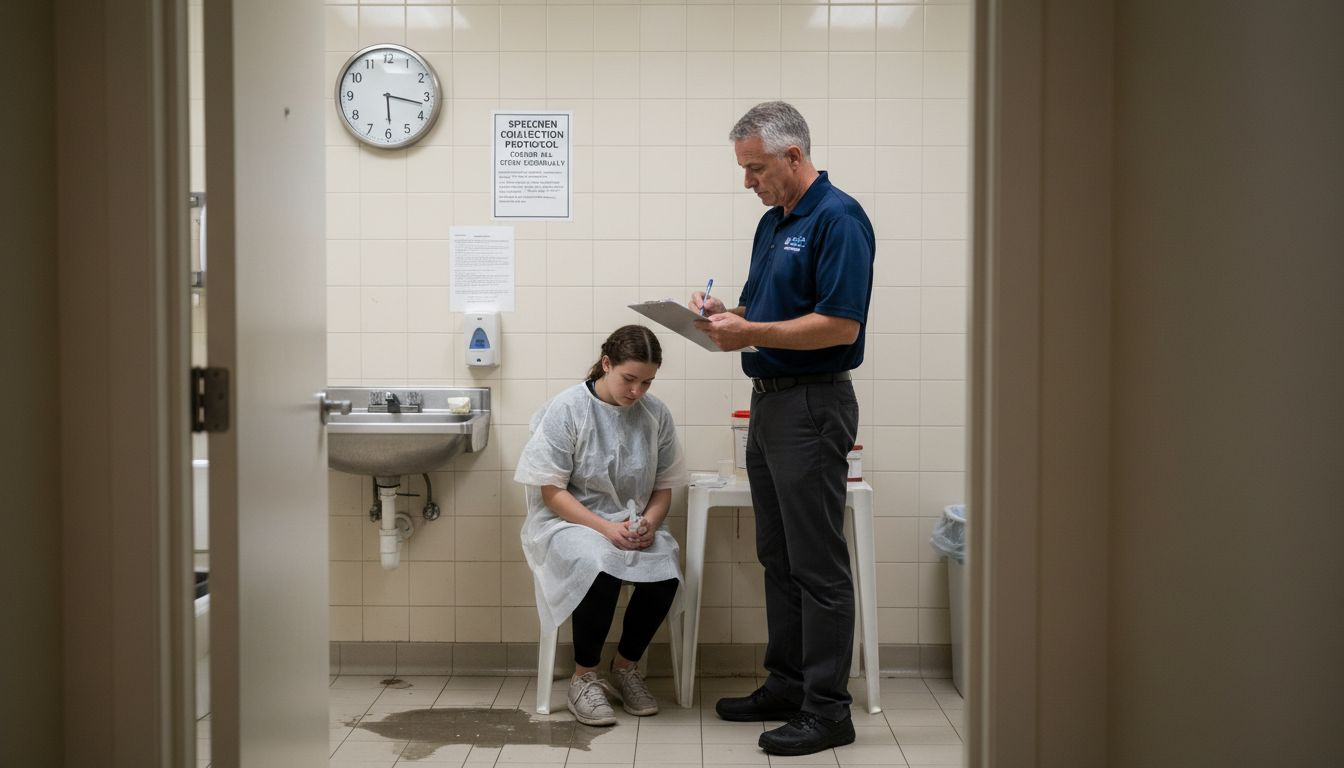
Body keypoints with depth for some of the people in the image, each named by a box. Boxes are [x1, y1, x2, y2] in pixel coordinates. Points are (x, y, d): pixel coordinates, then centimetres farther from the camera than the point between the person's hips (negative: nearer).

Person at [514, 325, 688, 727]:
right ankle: (585, 677, -12)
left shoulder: (656, 413, 2)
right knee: (601, 569, -35)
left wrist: (649, 522, -12)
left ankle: (626, 666, 2)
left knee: (665, 576, -26)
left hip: (634, 524, 4)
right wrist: (605, 528, -21)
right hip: (571, 521, -4)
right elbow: (551, 492, -10)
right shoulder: (566, 408, -10)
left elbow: (663, 486, 10)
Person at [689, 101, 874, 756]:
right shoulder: (773, 222, 15)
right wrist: (724, 314, 2)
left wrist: (750, 333, -21)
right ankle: (786, 685, 25)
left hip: (811, 406, -10)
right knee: (778, 556, 15)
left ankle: (828, 709, 4)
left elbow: (840, 325, -22)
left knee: (817, 565, -4)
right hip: (769, 403, 10)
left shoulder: (838, 219, -14)